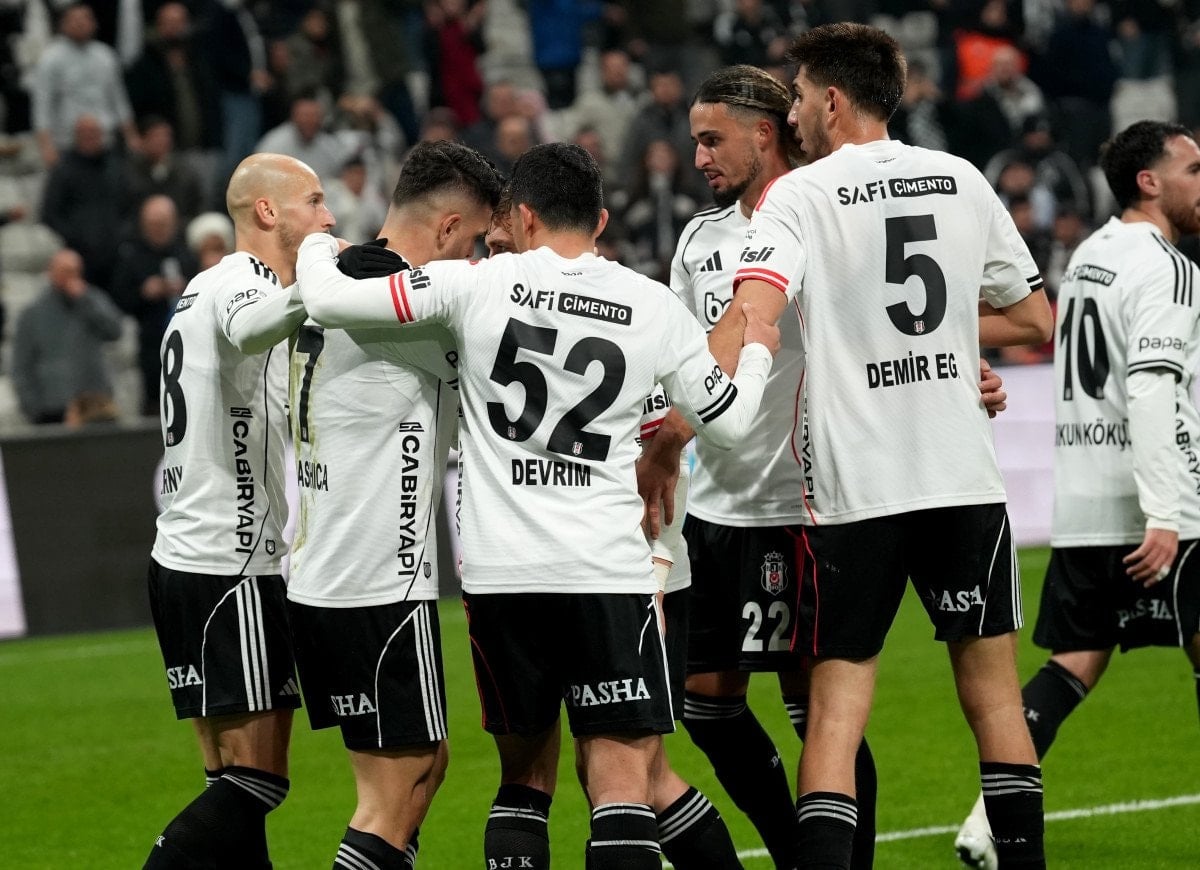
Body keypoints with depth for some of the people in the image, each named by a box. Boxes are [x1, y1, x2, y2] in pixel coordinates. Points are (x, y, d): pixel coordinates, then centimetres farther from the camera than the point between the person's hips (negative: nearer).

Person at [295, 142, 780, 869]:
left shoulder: (476, 285, -2)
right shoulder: (654, 307, 2)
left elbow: (329, 299, -4)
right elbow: (728, 419, 13)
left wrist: (317, 247, 19)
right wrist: (758, 350, 34)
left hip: (499, 570, 1)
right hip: (608, 567, -1)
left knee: (525, 765, 16)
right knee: (622, 774, -4)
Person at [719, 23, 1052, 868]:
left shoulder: (801, 196, -4)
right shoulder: (962, 181, 8)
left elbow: (749, 317, -21)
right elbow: (1035, 321, 13)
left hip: (854, 485, -3)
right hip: (966, 479, 3)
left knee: (837, 701, 1)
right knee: (992, 683, 12)